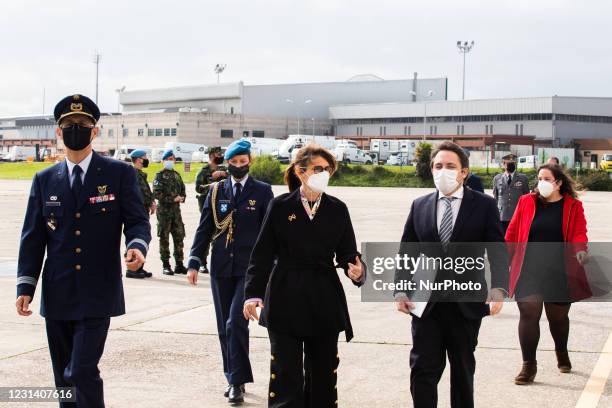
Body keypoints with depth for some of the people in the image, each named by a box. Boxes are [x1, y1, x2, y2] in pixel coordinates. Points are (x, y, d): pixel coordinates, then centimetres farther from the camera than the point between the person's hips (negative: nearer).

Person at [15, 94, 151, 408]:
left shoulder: (119, 174, 0)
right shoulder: (45, 179, 9)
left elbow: (137, 221, -1)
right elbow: (32, 237, 8)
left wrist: (137, 245, -23)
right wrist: (25, 285, 1)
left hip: (97, 296, -4)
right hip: (57, 296, 4)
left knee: (82, 371, -14)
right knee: (64, 379, 10)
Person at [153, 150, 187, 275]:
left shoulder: (176, 174, 15)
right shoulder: (160, 175, -4)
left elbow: (182, 189, 22)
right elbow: (157, 193, -12)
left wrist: (182, 197, 0)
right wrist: (172, 199, -17)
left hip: (176, 209, 6)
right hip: (164, 210, -6)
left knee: (179, 236, 6)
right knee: (164, 238, -1)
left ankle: (179, 264, 13)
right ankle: (166, 265, 5)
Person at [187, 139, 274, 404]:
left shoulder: (262, 191, 2)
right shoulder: (216, 191, 9)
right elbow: (204, 229, 8)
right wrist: (194, 263, 0)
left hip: (250, 268, -3)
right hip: (221, 269, 3)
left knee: (236, 322, -15)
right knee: (225, 327, 8)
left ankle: (237, 382, -8)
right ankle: (234, 379, 20)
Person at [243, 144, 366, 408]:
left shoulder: (338, 209, 5)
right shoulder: (280, 206, 0)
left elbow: (348, 253, 4)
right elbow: (262, 253, 0)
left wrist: (356, 270, -18)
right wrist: (253, 293, -9)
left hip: (325, 303, 2)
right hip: (285, 302, -2)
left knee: (322, 371, 10)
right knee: (286, 373, -1)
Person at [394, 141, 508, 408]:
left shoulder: (484, 205, -1)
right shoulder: (419, 206, 6)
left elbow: (497, 252, -6)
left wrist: (499, 289, -21)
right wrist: (401, 290, -5)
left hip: (466, 303, -1)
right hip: (426, 303, 1)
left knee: (463, 371, 13)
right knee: (422, 371, -2)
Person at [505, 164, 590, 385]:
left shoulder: (573, 206, 3)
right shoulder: (526, 202, 5)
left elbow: (579, 233, -6)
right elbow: (512, 233, 8)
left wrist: (580, 249, -27)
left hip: (559, 273, 0)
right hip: (529, 271, 0)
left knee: (558, 317, 14)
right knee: (529, 315, -9)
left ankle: (562, 353, 42)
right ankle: (528, 365, -1)